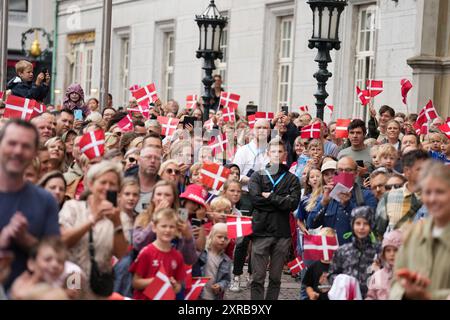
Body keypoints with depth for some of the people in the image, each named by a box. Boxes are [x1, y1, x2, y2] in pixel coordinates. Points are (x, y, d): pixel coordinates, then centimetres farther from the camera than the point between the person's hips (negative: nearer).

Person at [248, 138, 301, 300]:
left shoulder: (292, 179, 10)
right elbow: (255, 198, -9)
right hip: (261, 232, -1)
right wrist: (281, 201, -7)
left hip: (282, 233, 1)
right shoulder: (257, 176, 8)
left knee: (275, 278, 8)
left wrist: (269, 197, -6)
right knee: (257, 278, -2)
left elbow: (293, 203, -6)